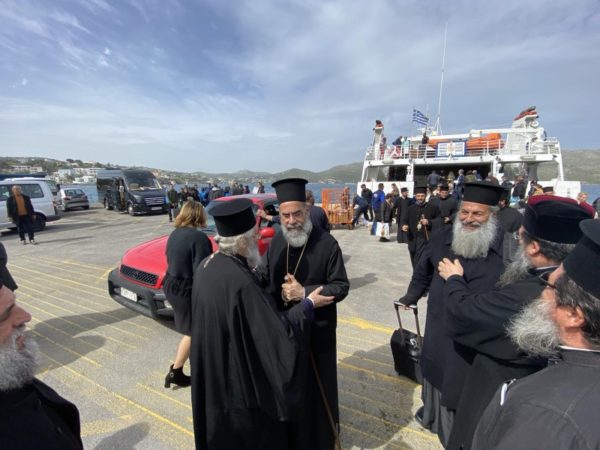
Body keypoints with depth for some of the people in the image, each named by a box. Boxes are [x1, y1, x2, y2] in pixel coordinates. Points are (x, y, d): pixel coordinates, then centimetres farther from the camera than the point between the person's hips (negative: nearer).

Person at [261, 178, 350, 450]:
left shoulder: (327, 244, -18)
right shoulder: (277, 241, -3)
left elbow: (341, 287, -16)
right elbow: (266, 277, 4)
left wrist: (304, 292, -24)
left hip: (316, 329, -4)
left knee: (316, 384, 14)